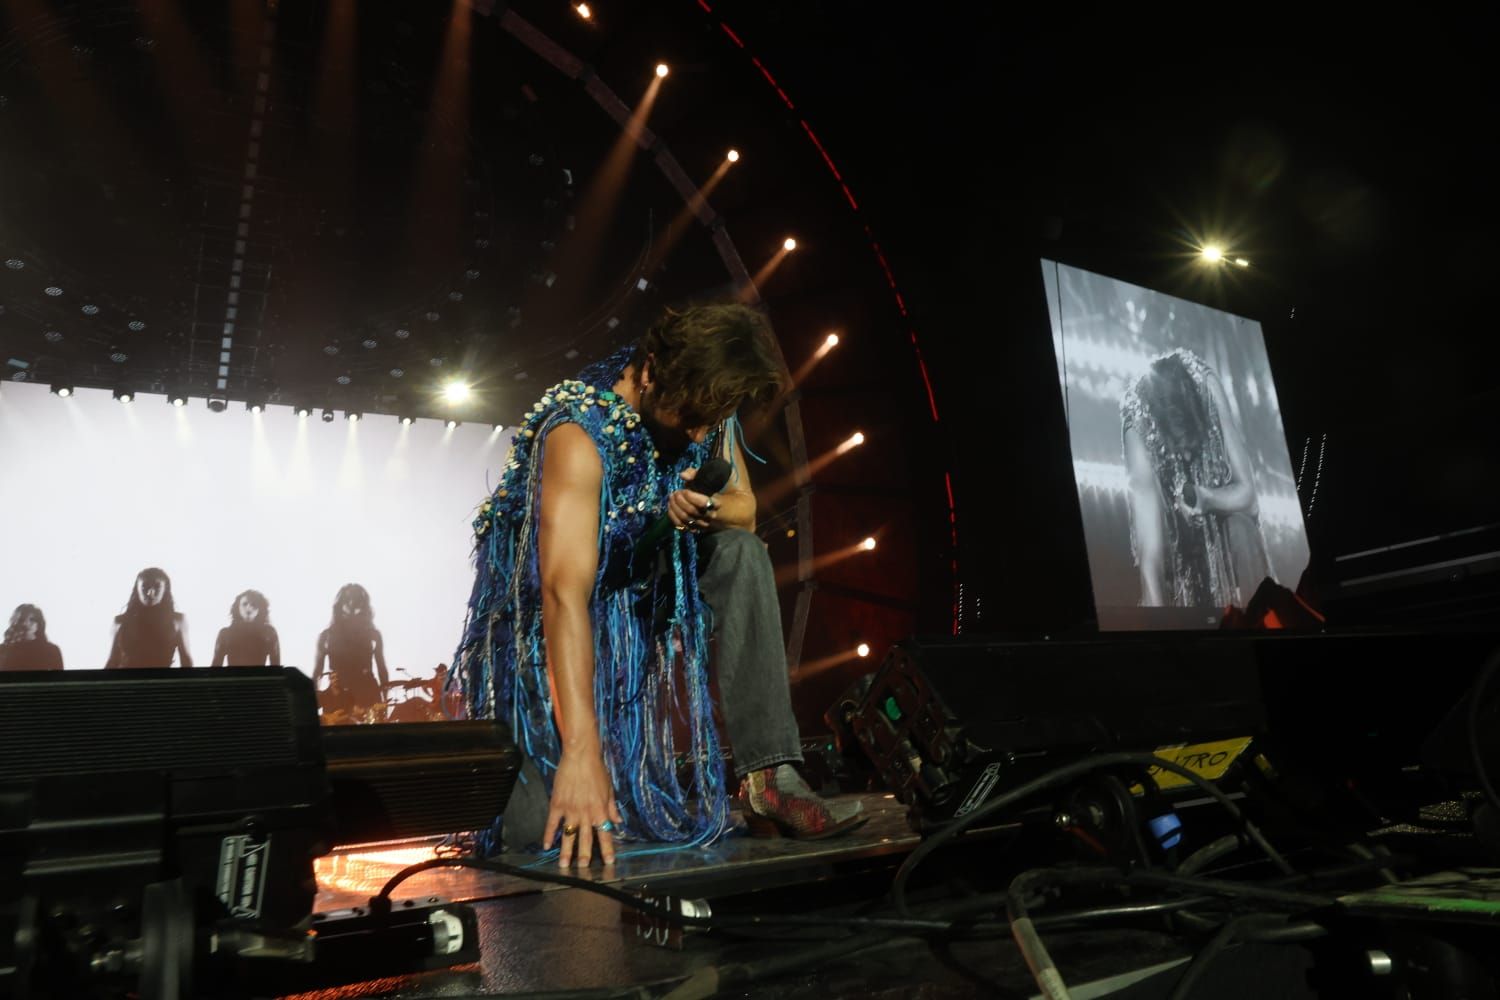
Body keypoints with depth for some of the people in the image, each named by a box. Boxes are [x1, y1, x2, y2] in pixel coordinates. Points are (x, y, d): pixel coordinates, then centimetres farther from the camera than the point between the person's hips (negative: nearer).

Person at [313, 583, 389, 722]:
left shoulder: (372, 634, 8)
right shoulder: (327, 635, 7)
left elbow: (381, 669, 9)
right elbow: (317, 671, 9)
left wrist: (385, 700, 3)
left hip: (367, 696, 0)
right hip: (337, 698, 0)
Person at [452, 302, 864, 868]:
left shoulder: (706, 407, -9)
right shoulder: (581, 430, -30)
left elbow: (744, 508, 2)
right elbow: (565, 593, -39)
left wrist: (709, 510, -25)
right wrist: (581, 750, -46)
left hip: (643, 587, 6)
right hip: (549, 625, -6)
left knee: (742, 552, -19)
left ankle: (768, 778, -17)